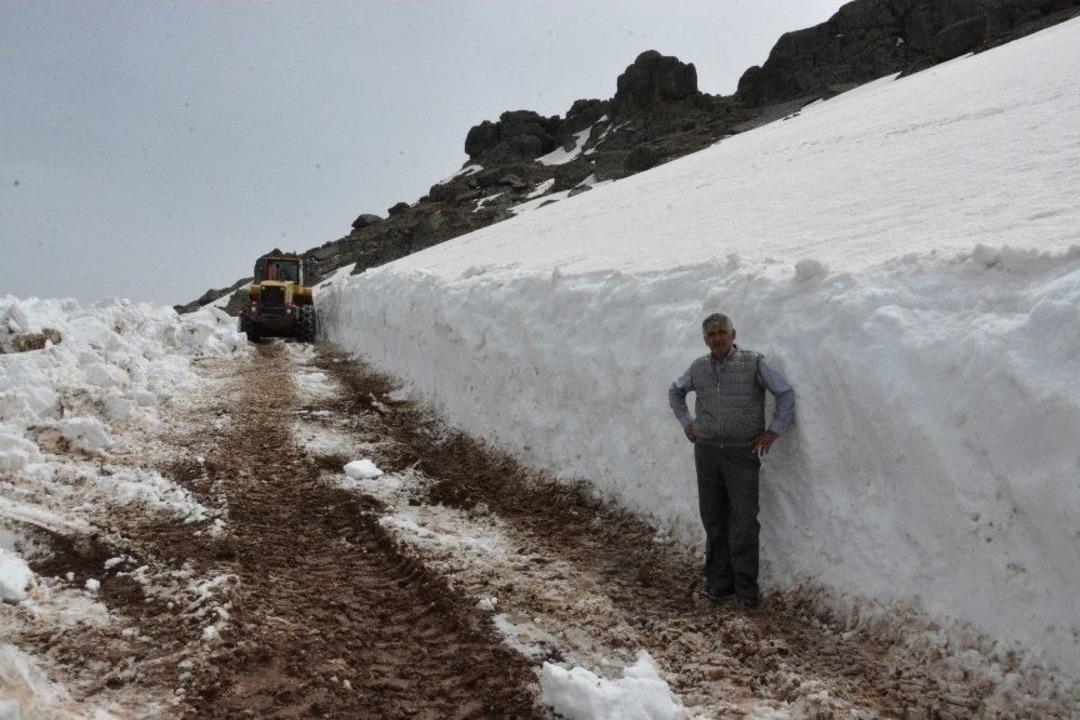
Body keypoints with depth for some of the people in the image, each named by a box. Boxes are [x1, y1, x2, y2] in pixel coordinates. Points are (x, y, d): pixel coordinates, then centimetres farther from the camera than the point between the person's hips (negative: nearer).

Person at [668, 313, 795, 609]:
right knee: (713, 520, 10)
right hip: (707, 452, 4)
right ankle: (718, 581, 22)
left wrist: (773, 431, -7)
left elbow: (786, 393, -5)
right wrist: (686, 423, 14)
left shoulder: (754, 363, -7)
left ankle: (746, 588, 9)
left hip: (742, 453, -4)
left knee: (744, 523, -2)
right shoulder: (699, 367, 6)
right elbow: (675, 392, 22)